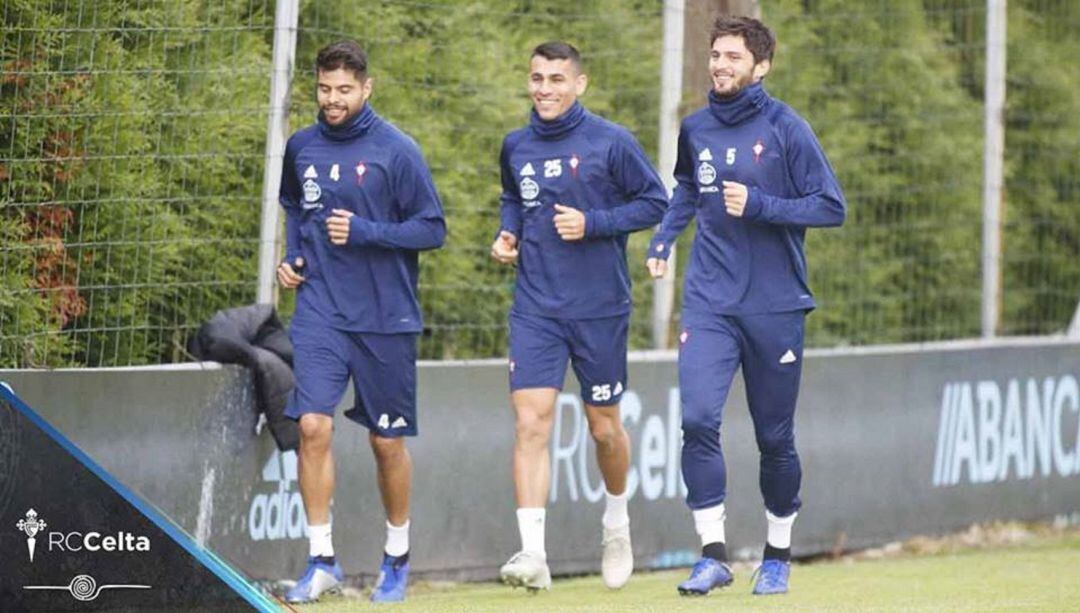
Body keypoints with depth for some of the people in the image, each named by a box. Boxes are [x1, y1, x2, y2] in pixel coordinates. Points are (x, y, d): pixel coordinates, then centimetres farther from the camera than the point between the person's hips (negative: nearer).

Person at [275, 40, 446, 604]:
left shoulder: (396, 151, -8)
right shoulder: (301, 148, 5)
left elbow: (432, 229, -7)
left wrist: (364, 232, -18)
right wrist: (292, 256, 8)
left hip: (385, 318, -2)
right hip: (320, 310, 2)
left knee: (387, 442, 7)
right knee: (312, 425, -12)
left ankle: (397, 558, 27)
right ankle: (321, 560, -5)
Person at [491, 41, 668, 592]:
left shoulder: (611, 143, -6)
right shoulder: (515, 147, 7)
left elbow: (655, 202, -3)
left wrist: (592, 224, -15)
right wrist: (508, 233, 5)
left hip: (601, 308, -2)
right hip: (535, 311, 2)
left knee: (604, 428, 10)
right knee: (531, 423, -13)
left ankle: (616, 519, 40)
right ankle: (532, 554, -18)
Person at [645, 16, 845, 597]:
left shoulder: (786, 129, -6)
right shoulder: (695, 129, 7)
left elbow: (831, 207, -8)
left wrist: (759, 205, -18)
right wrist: (662, 239, 13)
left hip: (774, 307, -3)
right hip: (709, 303, 3)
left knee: (775, 437, 8)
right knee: (698, 419, -16)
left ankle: (778, 555, 25)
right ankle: (712, 554, -12)